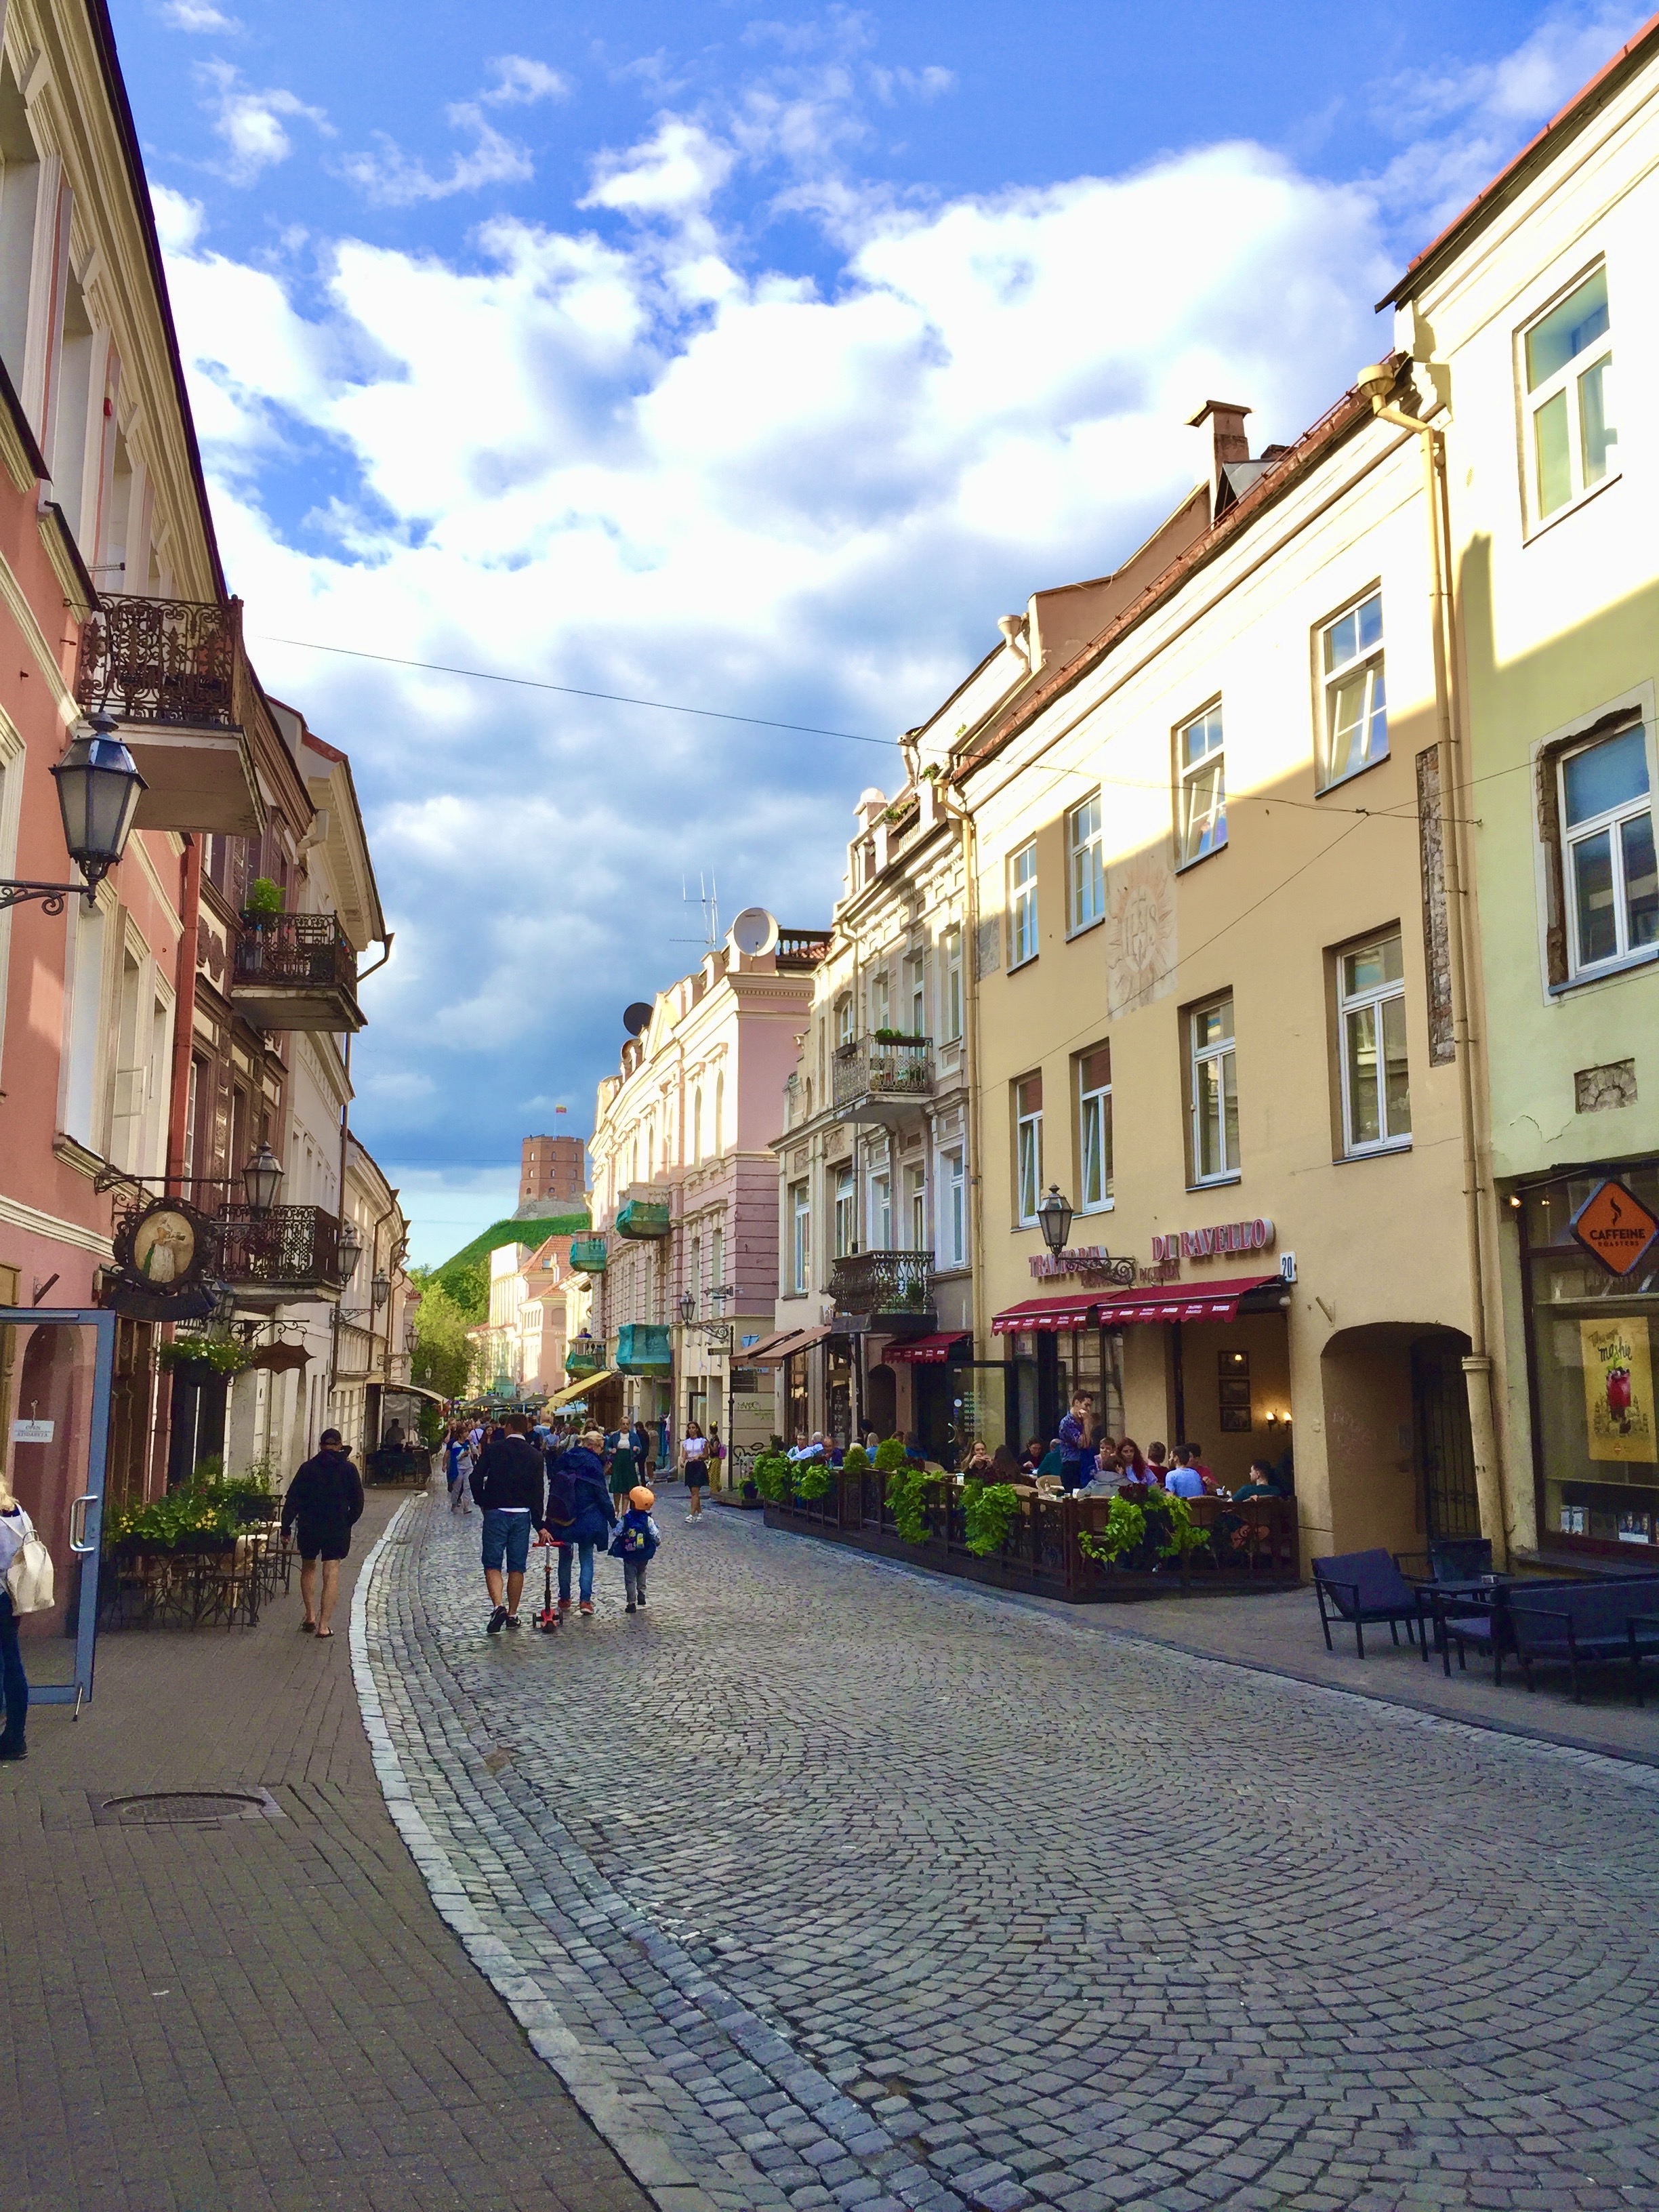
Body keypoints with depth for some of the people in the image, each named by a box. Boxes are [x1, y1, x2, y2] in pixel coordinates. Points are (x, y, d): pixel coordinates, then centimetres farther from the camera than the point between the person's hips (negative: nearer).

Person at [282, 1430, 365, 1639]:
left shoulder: (308, 1468, -2)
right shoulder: (348, 1469, -1)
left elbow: (293, 1500, -3)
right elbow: (357, 1502, 1)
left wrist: (286, 1527, 2)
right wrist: (348, 1523, 14)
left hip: (309, 1527, 1)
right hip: (338, 1529, -1)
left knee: (308, 1568, 21)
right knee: (331, 1574, 1)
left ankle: (311, 1616, 18)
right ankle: (323, 1626, -5)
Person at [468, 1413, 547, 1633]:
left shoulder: (494, 1448, -3)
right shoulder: (535, 1455, 2)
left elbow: (476, 1478, -6)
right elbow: (538, 1493, 0)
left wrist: (482, 1503, 11)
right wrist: (540, 1525, 2)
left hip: (496, 1513, -2)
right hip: (522, 1515, 2)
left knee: (492, 1564, 2)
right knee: (517, 1566, 10)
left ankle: (498, 1606, -19)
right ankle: (512, 1615, 15)